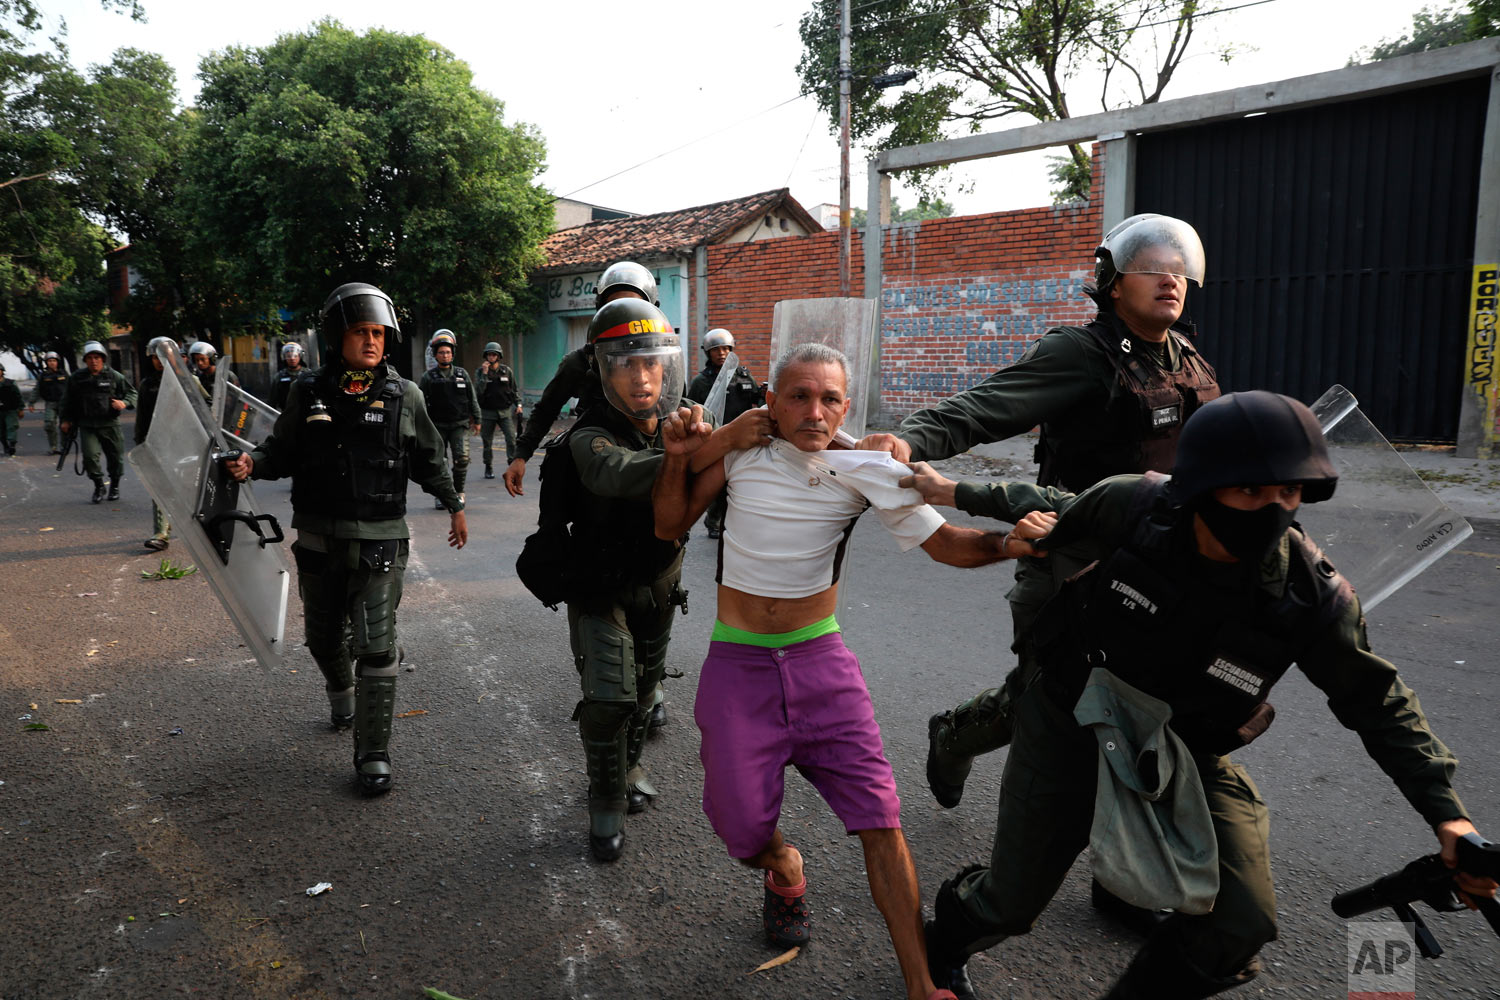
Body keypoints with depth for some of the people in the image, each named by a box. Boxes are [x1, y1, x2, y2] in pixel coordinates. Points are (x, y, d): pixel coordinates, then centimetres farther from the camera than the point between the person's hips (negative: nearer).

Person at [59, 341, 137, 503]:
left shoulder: (114, 376, 1)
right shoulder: (76, 378, 5)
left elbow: (132, 393, 7)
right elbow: (68, 400, 16)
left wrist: (124, 403, -13)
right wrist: (66, 420, 14)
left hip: (110, 424, 0)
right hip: (87, 426, 0)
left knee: (116, 457, 6)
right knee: (90, 456, -13)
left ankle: (114, 486, 29)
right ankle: (99, 486, 7)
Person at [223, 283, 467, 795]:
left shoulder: (404, 396, -1)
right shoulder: (309, 392, 1)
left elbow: (429, 460, 10)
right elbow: (284, 450, 8)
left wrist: (455, 505, 17)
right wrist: (251, 463, -13)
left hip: (380, 540, -2)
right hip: (319, 537, 3)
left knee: (375, 645, -7)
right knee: (323, 636, 18)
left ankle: (373, 754, 3)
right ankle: (341, 695, 51)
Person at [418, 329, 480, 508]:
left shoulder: (462, 374, 8)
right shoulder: (428, 377, 1)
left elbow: (472, 399, 14)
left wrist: (476, 420, 14)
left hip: (459, 424, 1)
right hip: (438, 426, 0)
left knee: (462, 457, -13)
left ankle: (458, 492, 4)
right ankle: (440, 495, 16)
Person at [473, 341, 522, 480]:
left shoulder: (507, 370, 5)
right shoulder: (480, 371, 1)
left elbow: (514, 389, 13)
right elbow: (479, 390, -12)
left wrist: (518, 404, 3)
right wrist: (484, 373, -17)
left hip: (505, 410, 0)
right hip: (487, 411, 0)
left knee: (512, 439, -13)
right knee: (487, 442, 5)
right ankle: (488, 468, 18)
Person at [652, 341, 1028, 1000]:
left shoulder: (861, 468, -7)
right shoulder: (742, 448, -5)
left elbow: (947, 542, -11)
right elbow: (669, 526, 4)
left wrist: (1009, 542, -31)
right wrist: (679, 457, -13)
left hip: (820, 659, 0)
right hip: (738, 663, 1)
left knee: (879, 819, -6)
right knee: (743, 824, 0)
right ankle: (784, 872, 38)